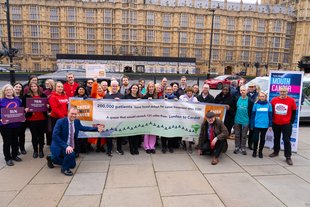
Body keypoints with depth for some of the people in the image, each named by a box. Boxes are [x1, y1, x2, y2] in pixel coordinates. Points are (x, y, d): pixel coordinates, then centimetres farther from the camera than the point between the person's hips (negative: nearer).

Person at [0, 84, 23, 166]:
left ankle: (14, 155, 31)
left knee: (15, 140, 15)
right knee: (7, 142, 5)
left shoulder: (17, 99, 7)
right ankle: (8, 158, 18)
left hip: (16, 124, 4)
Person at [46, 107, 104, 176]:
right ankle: (64, 169, -4)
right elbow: (55, 136, -28)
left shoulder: (77, 121, -4)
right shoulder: (60, 121, -22)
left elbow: (83, 128, 12)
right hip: (59, 146, -7)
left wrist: (96, 128, 0)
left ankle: (52, 158, 38)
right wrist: (66, 146, -37)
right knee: (71, 153, -36)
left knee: (72, 165, 20)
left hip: (69, 147, 7)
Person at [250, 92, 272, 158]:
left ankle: (260, 151, 26)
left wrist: (270, 125, 1)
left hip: (265, 125, 1)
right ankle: (254, 151, 19)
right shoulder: (256, 104, -1)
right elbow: (253, 115, 1)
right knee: (256, 138, -1)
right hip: (256, 125, -1)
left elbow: (270, 115, 4)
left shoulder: (269, 105, 1)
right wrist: (251, 125, -1)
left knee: (262, 139, 11)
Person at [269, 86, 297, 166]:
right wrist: (271, 121, 6)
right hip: (275, 124, 3)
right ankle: (276, 152, 33)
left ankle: (288, 157, 7)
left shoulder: (291, 100, -8)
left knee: (287, 140, 0)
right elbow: (271, 111, 7)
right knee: (276, 139, 17)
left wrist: (291, 122, -3)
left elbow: (294, 112, 0)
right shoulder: (274, 100, -3)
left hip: (286, 124, -3)